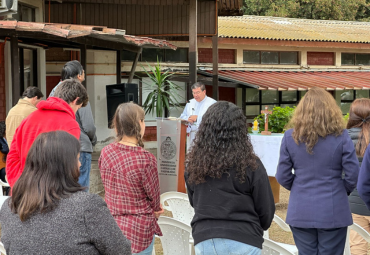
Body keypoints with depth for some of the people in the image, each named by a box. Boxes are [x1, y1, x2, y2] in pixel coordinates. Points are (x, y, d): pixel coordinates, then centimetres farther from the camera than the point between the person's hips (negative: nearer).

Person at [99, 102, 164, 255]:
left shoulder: (106, 152, -5)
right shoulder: (146, 160, -22)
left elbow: (108, 185, 6)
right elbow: (154, 197, -9)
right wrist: (154, 210, 17)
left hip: (111, 225, 5)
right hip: (138, 230, -5)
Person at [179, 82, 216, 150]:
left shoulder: (212, 103, -1)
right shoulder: (190, 103, 19)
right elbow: (182, 117, 20)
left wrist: (197, 118, -15)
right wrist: (188, 119, -4)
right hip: (191, 136, 5)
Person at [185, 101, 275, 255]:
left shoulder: (194, 164, -2)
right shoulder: (250, 165, -11)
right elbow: (266, 209, -2)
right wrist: (259, 227, 19)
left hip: (204, 239, 3)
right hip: (242, 241, -3)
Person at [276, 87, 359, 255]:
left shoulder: (290, 137, -4)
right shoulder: (340, 136, -8)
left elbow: (283, 176, -1)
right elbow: (353, 175, -8)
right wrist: (343, 191, 12)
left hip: (300, 214, 2)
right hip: (333, 213, -2)